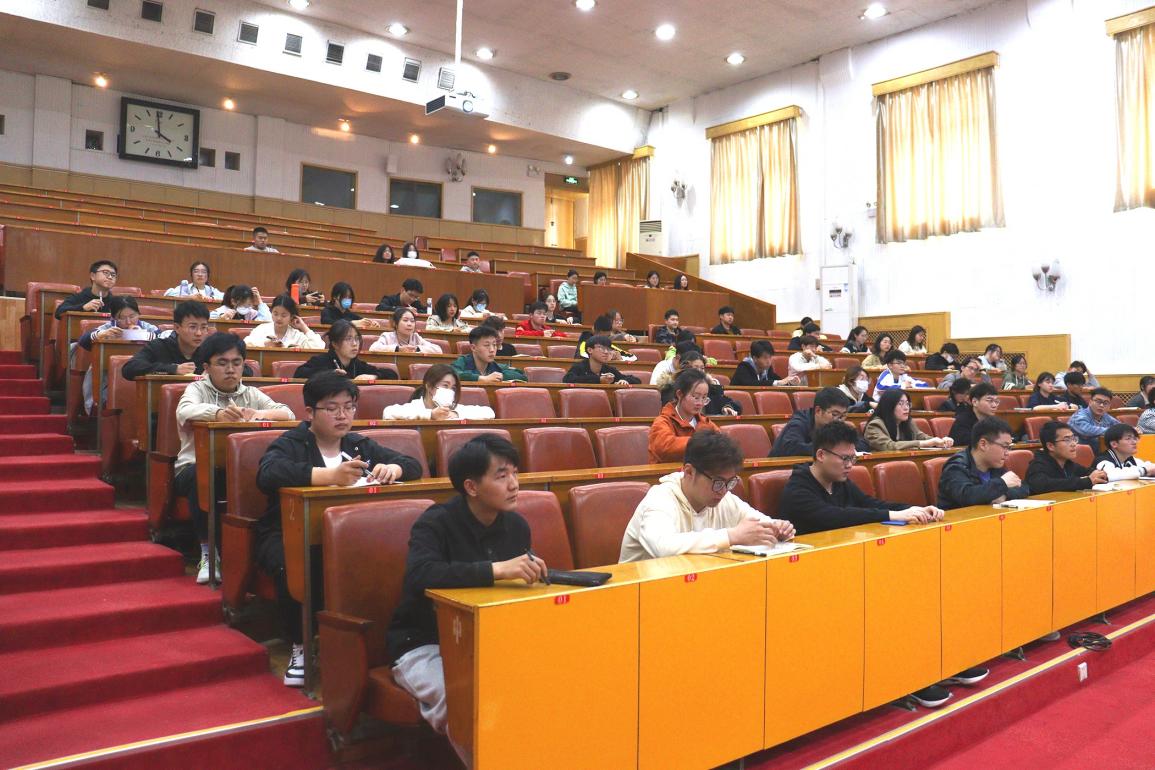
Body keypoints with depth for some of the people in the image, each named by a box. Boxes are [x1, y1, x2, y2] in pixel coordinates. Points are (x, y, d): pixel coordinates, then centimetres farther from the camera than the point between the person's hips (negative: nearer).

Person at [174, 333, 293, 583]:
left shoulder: (251, 394, 13)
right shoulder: (197, 389, 3)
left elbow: (287, 413, -1)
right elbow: (184, 411, -22)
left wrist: (259, 414, -23)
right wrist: (218, 413, -43)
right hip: (194, 468, -2)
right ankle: (208, 551, -17)